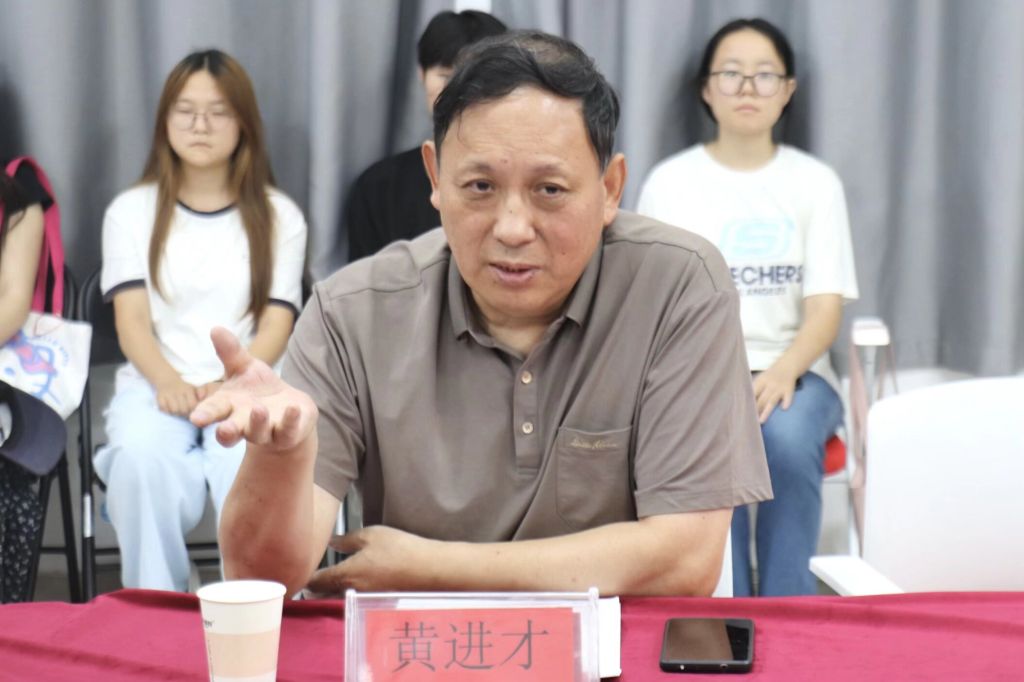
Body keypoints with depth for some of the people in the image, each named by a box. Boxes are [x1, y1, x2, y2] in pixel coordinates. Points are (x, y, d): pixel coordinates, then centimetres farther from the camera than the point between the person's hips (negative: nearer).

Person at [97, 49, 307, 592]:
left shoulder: (279, 216, 11)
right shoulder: (131, 211, 12)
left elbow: (276, 325, 2)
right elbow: (131, 320, 1)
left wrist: (231, 384, -18)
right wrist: (168, 383, -20)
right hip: (155, 382, 1)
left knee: (250, 462, -36)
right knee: (143, 458, -35)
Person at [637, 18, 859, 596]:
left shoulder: (816, 182, 6)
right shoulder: (670, 182, 5)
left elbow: (826, 305, -2)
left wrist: (783, 372, -23)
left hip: (792, 369, 1)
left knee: (789, 438, -34)